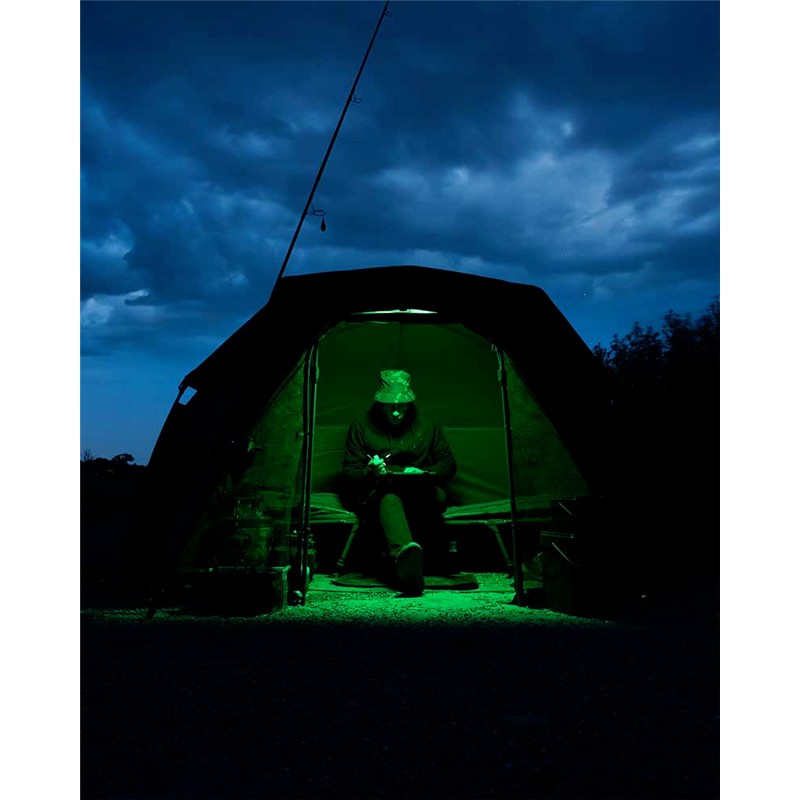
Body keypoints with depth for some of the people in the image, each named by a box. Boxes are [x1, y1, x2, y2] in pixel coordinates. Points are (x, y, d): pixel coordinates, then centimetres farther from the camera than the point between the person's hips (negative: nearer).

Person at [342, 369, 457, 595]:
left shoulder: (427, 426, 13)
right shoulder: (361, 426, 7)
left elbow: (448, 463, 15)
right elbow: (349, 473, 6)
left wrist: (425, 473, -8)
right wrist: (369, 473, -18)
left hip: (421, 495, 2)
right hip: (378, 497, -2)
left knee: (437, 496, -36)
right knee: (389, 499, -41)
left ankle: (403, 555, -45)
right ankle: (407, 551, -68)